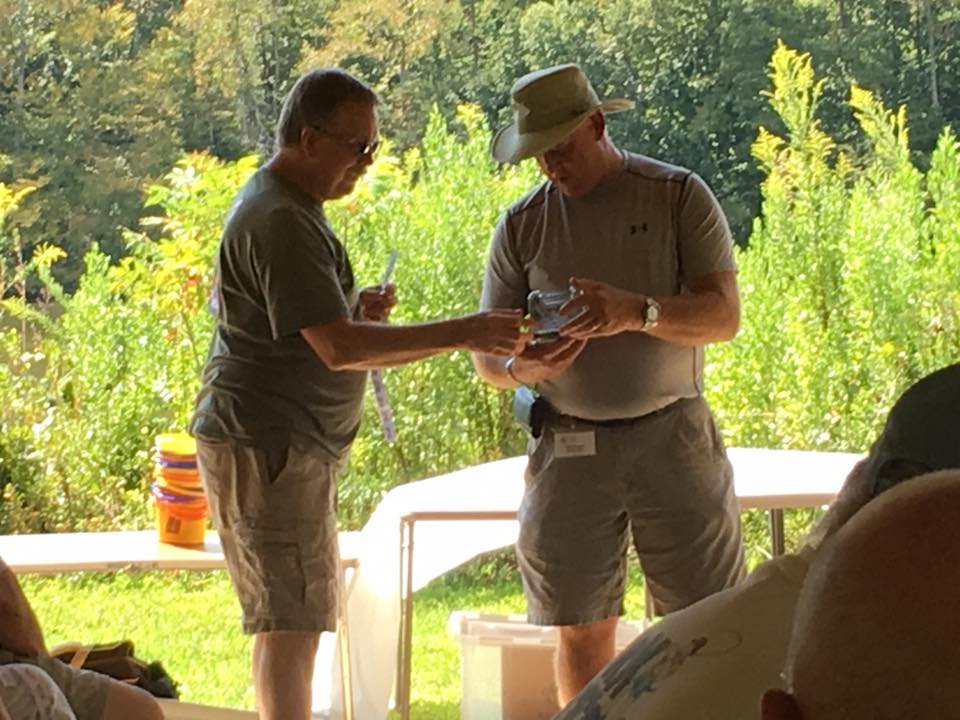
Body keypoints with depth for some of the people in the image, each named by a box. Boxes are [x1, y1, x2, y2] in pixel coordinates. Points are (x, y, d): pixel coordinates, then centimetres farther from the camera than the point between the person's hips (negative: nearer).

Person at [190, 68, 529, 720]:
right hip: (268, 446, -11)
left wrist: (352, 309, 8)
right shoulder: (281, 223, -19)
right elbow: (339, 347, -26)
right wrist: (464, 334, -26)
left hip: (294, 445, 11)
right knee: (293, 624, -11)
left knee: (292, 621, 16)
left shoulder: (286, 206, 16)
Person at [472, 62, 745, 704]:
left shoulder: (679, 195, -1)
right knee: (582, 631, 5)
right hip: (569, 450, 2)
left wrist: (638, 312, -27)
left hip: (672, 437, -2)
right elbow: (486, 355, 6)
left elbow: (724, 316, -9)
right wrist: (520, 368, -18)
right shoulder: (522, 225, 5)